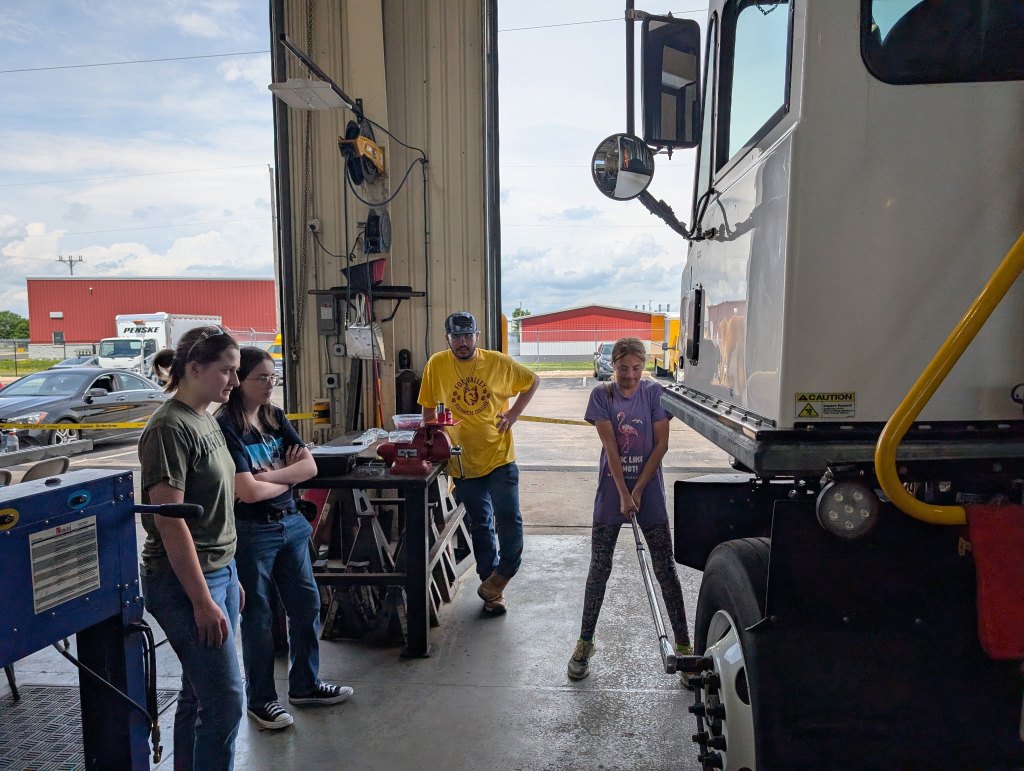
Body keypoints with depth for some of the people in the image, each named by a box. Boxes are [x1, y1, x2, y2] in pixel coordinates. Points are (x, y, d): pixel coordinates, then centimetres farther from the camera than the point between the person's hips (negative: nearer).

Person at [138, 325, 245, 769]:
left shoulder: (204, 421, 9)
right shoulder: (169, 428, -17)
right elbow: (169, 522, -21)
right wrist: (203, 601, -19)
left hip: (219, 570, 9)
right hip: (185, 581, -9)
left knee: (199, 692, 17)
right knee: (225, 700, -3)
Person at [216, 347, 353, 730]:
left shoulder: (275, 417, 5)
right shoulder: (226, 427, -16)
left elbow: (309, 466, -1)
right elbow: (247, 491, -22)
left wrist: (269, 475, -16)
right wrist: (287, 477, -5)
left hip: (290, 523, 7)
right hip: (252, 532, -7)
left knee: (307, 605, 14)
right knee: (257, 616, 8)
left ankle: (305, 685, 34)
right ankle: (260, 700, 27)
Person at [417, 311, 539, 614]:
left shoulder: (498, 362, -7)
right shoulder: (436, 365, -4)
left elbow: (532, 381, 7)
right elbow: (429, 407, 7)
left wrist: (513, 413, -3)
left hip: (499, 456, -1)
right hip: (463, 461, 2)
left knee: (508, 518, -10)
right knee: (480, 526, 12)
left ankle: (502, 574, 17)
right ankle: (493, 588, 27)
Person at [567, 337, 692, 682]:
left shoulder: (654, 392, -2)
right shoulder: (601, 395, -2)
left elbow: (661, 444, -5)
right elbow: (610, 446, -9)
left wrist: (638, 490, -9)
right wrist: (624, 495, -14)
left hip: (649, 491, 0)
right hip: (611, 492, 0)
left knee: (665, 570, 2)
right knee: (599, 570, 5)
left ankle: (683, 644, 14)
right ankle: (585, 642, 19)